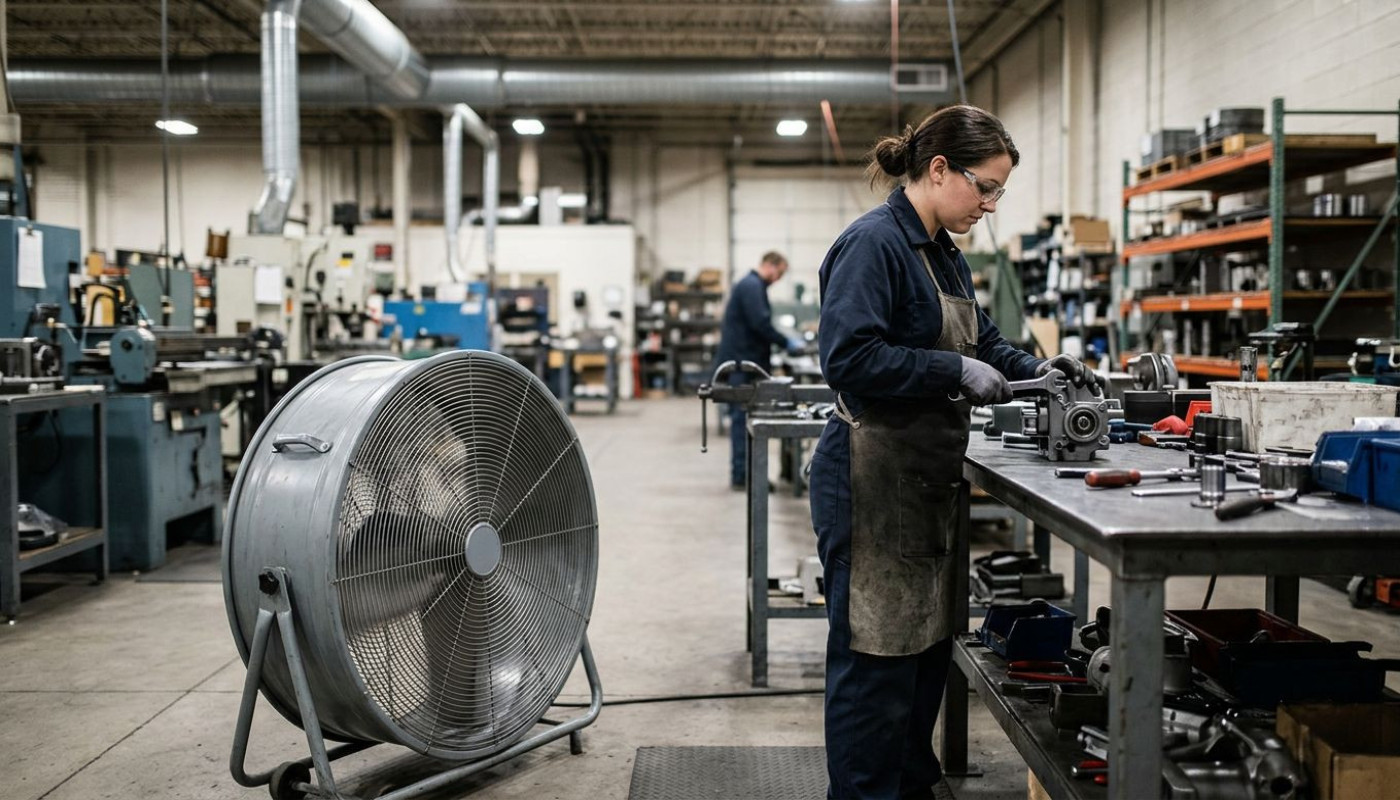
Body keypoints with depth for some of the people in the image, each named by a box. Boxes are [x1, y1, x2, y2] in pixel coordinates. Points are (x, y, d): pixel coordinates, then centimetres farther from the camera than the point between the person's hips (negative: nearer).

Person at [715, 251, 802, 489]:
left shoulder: (751, 285, 21)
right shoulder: (752, 286, -12)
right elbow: (761, 324, -21)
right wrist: (786, 343, -12)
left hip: (743, 362, 10)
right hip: (742, 364, -10)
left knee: (743, 418, 10)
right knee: (743, 418, -8)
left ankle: (742, 473, 14)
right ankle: (741, 475, -5)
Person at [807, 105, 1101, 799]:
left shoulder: (945, 254, 14)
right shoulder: (874, 244, -15)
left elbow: (981, 340, 25)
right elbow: (848, 358, -25)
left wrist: (1032, 368, 8)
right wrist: (955, 371, -23)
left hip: (928, 485, 10)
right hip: (873, 484, -10)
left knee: (926, 648, 17)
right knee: (876, 659, -1)